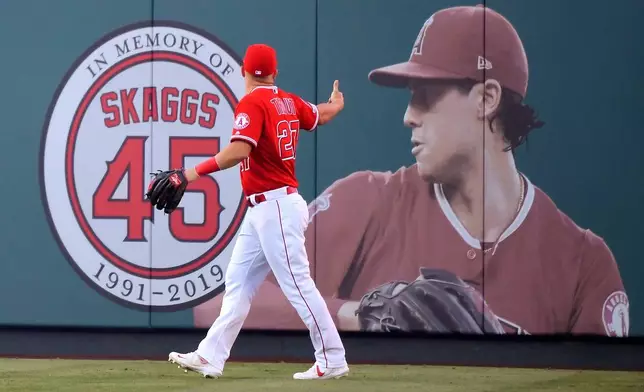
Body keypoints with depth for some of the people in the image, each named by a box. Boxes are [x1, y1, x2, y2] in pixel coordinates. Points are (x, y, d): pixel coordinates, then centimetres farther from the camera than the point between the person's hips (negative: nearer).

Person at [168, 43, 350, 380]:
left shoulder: (252, 103, -14)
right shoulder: (289, 102, 11)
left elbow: (239, 150, -28)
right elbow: (320, 115, 31)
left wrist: (194, 172, -29)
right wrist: (336, 104, 54)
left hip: (275, 208, -9)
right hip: (262, 211, 9)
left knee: (297, 285, -7)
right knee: (238, 283, 8)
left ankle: (332, 361, -4)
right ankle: (210, 357, 8)